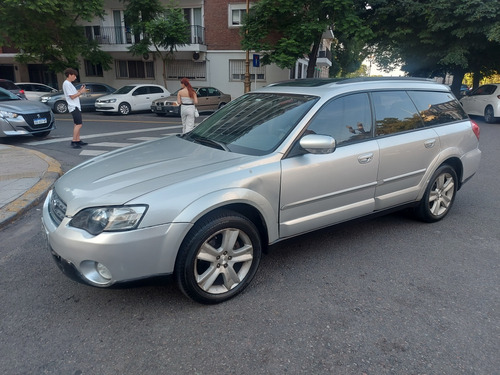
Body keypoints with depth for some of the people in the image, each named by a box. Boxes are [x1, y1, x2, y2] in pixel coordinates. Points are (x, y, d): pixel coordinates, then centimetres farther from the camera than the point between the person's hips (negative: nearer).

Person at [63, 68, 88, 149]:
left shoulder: (69, 84, 18)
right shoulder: (67, 84, -13)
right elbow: (72, 96, -16)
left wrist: (80, 90, 9)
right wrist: (81, 92, -10)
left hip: (76, 106, 11)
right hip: (74, 107, -11)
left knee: (77, 124, 13)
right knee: (79, 124, -14)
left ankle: (78, 140, 17)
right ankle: (74, 142, -14)